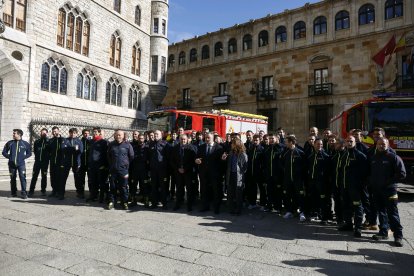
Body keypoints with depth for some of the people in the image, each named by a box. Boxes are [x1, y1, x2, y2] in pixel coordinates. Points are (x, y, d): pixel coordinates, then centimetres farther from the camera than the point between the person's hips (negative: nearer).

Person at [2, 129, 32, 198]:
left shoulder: (25, 143, 1)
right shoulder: (10, 143, 5)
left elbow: (29, 153, 10)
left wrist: (23, 157, -2)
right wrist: (9, 157, 1)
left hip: (21, 164, -3)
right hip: (12, 164, 3)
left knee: (22, 177, -11)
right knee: (12, 178, 10)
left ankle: (24, 193, -8)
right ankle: (14, 192, 23)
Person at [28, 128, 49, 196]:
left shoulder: (48, 141, 0)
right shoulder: (37, 141, 8)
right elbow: (35, 150, 16)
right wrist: (37, 156, 7)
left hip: (45, 162, -2)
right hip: (37, 161, 2)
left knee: (44, 176, 6)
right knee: (34, 176, 1)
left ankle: (43, 190, 15)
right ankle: (31, 191, 7)